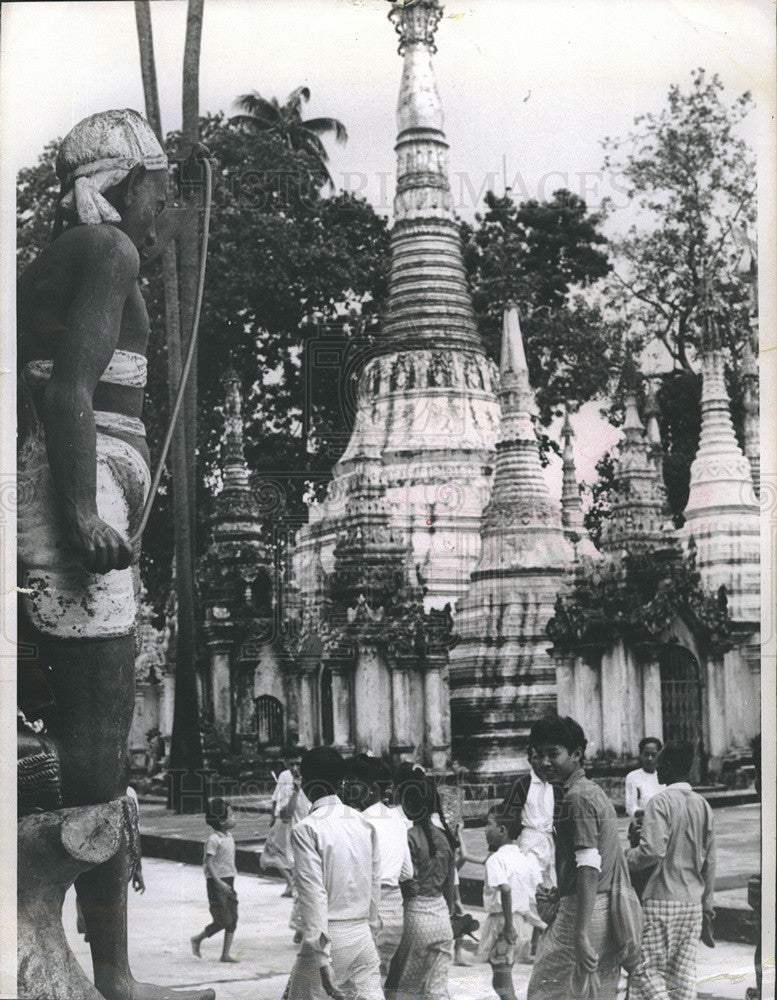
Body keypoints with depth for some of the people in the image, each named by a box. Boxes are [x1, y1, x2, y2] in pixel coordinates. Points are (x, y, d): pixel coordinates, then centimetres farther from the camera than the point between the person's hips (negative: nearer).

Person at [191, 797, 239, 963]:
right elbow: (209, 863, -19)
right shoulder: (213, 840, -15)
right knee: (223, 920, -8)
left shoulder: (229, 837, 11)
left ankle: (226, 953, 7)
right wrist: (219, 882, -24)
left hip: (228, 882, 8)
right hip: (216, 883, -8)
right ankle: (197, 939, 11)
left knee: (232, 920, 3)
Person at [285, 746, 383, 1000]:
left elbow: (313, 895, -17)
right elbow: (375, 884, 12)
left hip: (329, 937, -5)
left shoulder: (307, 829, -11)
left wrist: (321, 959, -18)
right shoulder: (364, 824, 7)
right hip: (363, 937, 5)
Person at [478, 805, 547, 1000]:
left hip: (501, 920, -8)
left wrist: (508, 925, -25)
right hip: (524, 921, 8)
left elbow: (506, 890, -28)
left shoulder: (495, 860, -15)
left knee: (502, 984, -2)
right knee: (505, 981, 20)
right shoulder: (528, 858, 8)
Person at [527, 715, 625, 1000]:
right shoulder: (596, 792, 17)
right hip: (608, 911, 10)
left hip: (582, 912, -10)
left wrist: (580, 935, -26)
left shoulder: (577, 797, -13)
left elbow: (589, 868, -21)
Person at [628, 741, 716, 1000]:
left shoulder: (661, 802, -10)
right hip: (693, 902, 7)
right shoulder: (703, 805, 11)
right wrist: (707, 908, 19)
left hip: (663, 901, -7)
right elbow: (709, 862, 14)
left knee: (645, 968, -1)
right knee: (684, 971, 8)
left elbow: (653, 850, -23)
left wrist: (629, 858, -3)